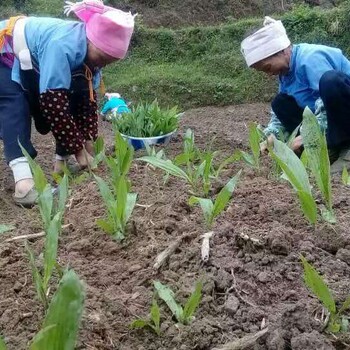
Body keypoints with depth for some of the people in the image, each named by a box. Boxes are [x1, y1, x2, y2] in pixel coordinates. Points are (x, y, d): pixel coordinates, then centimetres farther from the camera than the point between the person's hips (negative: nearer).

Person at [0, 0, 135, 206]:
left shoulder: (92, 50, -15)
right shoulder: (63, 46, -41)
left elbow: (88, 97, -8)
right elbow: (53, 103, -40)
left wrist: (89, 139, -14)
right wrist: (77, 148, -34)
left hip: (32, 66, 8)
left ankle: (62, 161, 2)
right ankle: (23, 177, -42)